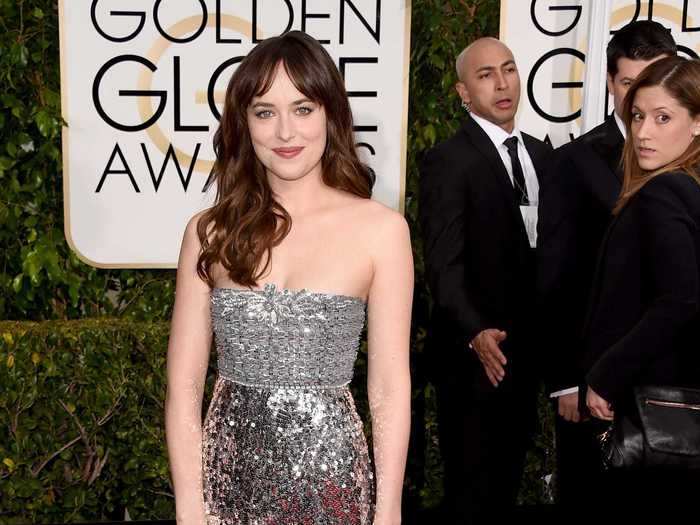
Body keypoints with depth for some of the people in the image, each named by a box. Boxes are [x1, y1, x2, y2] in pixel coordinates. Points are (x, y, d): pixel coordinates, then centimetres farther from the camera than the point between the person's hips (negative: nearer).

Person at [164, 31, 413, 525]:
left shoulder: (381, 229, -6)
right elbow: (184, 384, -1)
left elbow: (390, 388, -4)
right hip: (229, 474, 2)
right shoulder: (210, 231, -2)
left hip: (327, 474, -1)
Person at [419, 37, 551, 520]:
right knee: (472, 484, 8)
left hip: (528, 347, 6)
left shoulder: (541, 154, 9)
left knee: (509, 476, 19)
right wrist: (476, 333, -35)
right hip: (476, 352, -6)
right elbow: (444, 264, -21)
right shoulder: (448, 161, -13)